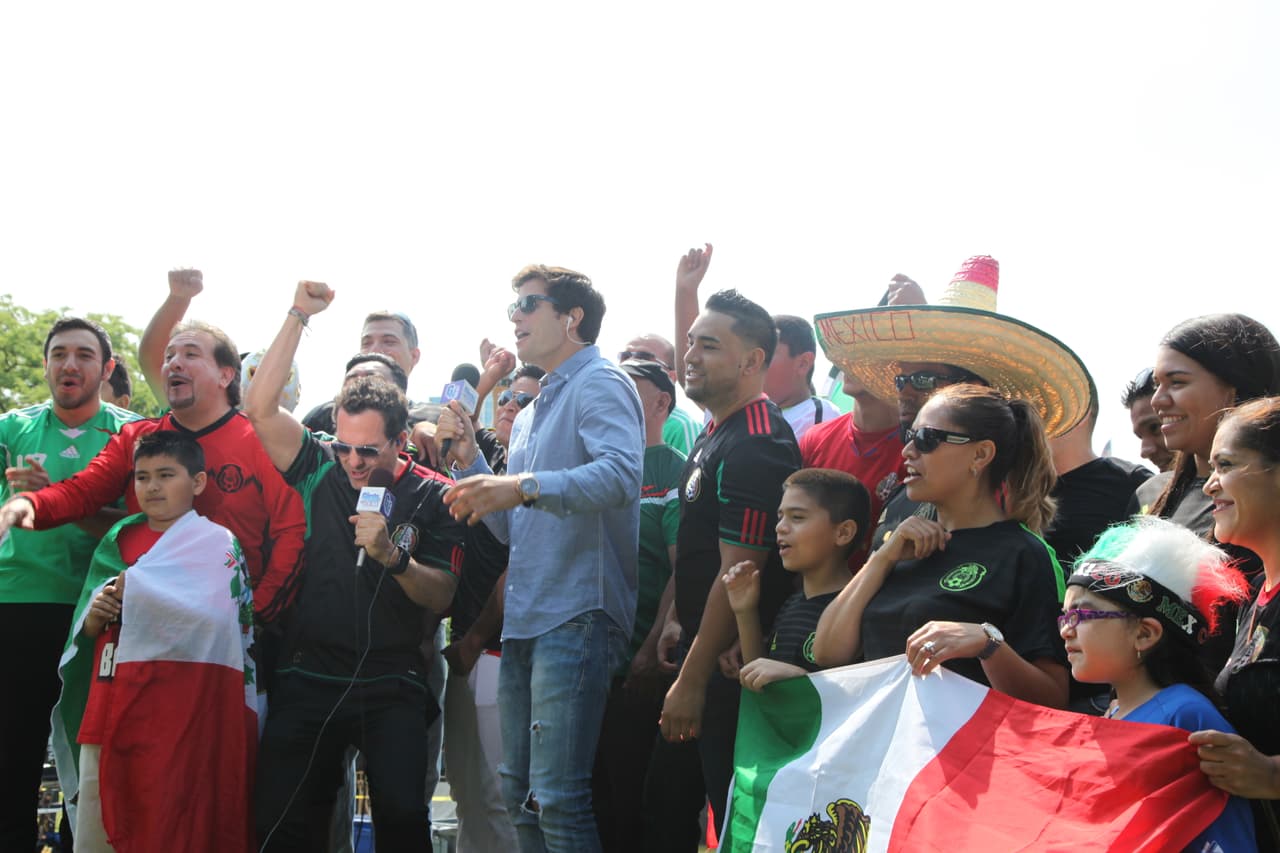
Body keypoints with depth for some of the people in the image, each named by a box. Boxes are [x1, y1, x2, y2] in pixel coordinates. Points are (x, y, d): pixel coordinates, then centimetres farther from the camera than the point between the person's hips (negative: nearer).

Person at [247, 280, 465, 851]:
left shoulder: (433, 497, 1)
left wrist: (392, 555, -19)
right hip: (309, 676, 2)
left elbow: (442, 598, -2)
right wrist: (298, 316, -7)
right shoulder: (321, 470, 6)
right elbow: (260, 407, -5)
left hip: (392, 685, -1)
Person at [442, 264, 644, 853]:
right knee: (520, 792, 12)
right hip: (524, 623, 10)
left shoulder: (600, 384, -4)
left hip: (577, 616, -10)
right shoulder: (530, 416, 25)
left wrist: (524, 486, -34)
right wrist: (471, 459, 13)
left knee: (558, 797, -13)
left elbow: (620, 475, -23)